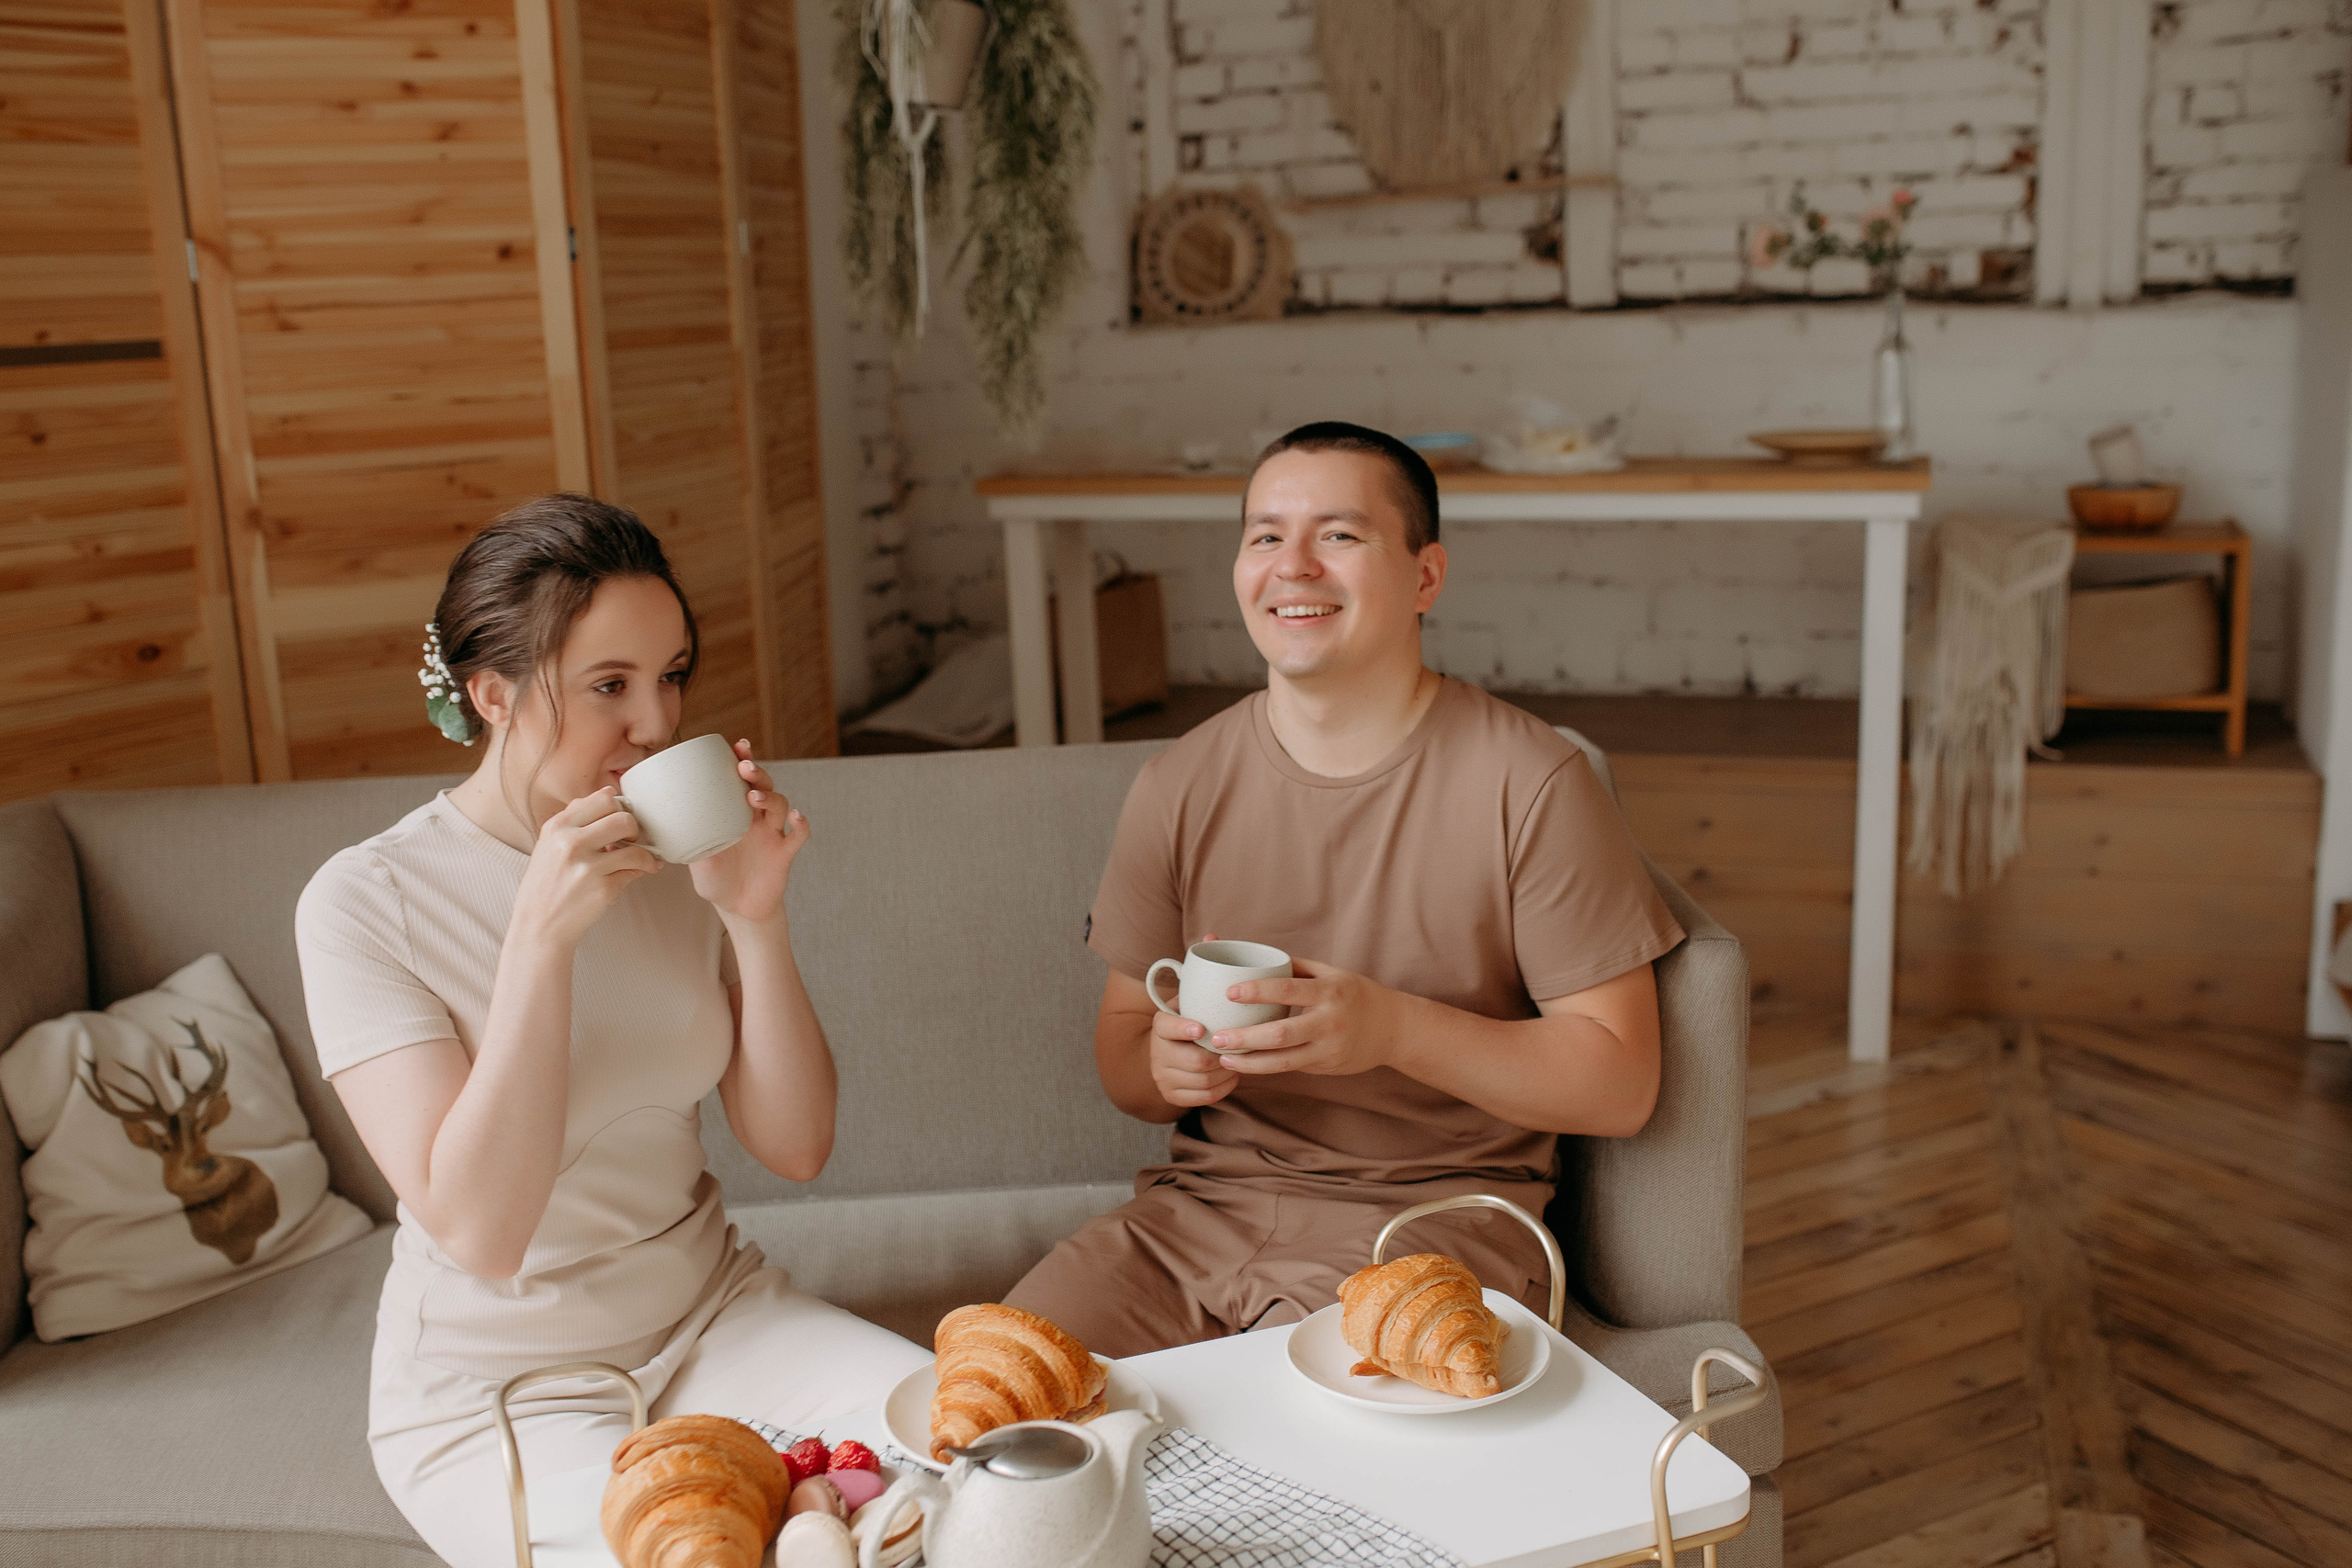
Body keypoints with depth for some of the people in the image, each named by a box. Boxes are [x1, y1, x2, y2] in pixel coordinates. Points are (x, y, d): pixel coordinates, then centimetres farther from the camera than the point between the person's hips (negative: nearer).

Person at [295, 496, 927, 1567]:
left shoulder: (677, 858, -1)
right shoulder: (365, 903, -14)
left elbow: (796, 1148, -3)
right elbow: (479, 1231, -23)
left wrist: (755, 917, -17)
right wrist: (543, 935, -30)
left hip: (713, 1315, 5)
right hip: (495, 1387, -4)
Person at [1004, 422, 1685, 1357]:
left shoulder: (1530, 784, -7)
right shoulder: (1176, 788, 5)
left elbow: (1619, 1084, -7)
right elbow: (1119, 1040, 13)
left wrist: (1393, 1030, -21)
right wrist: (1162, 1064, -12)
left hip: (1434, 1218, -3)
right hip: (1203, 1200, 4)